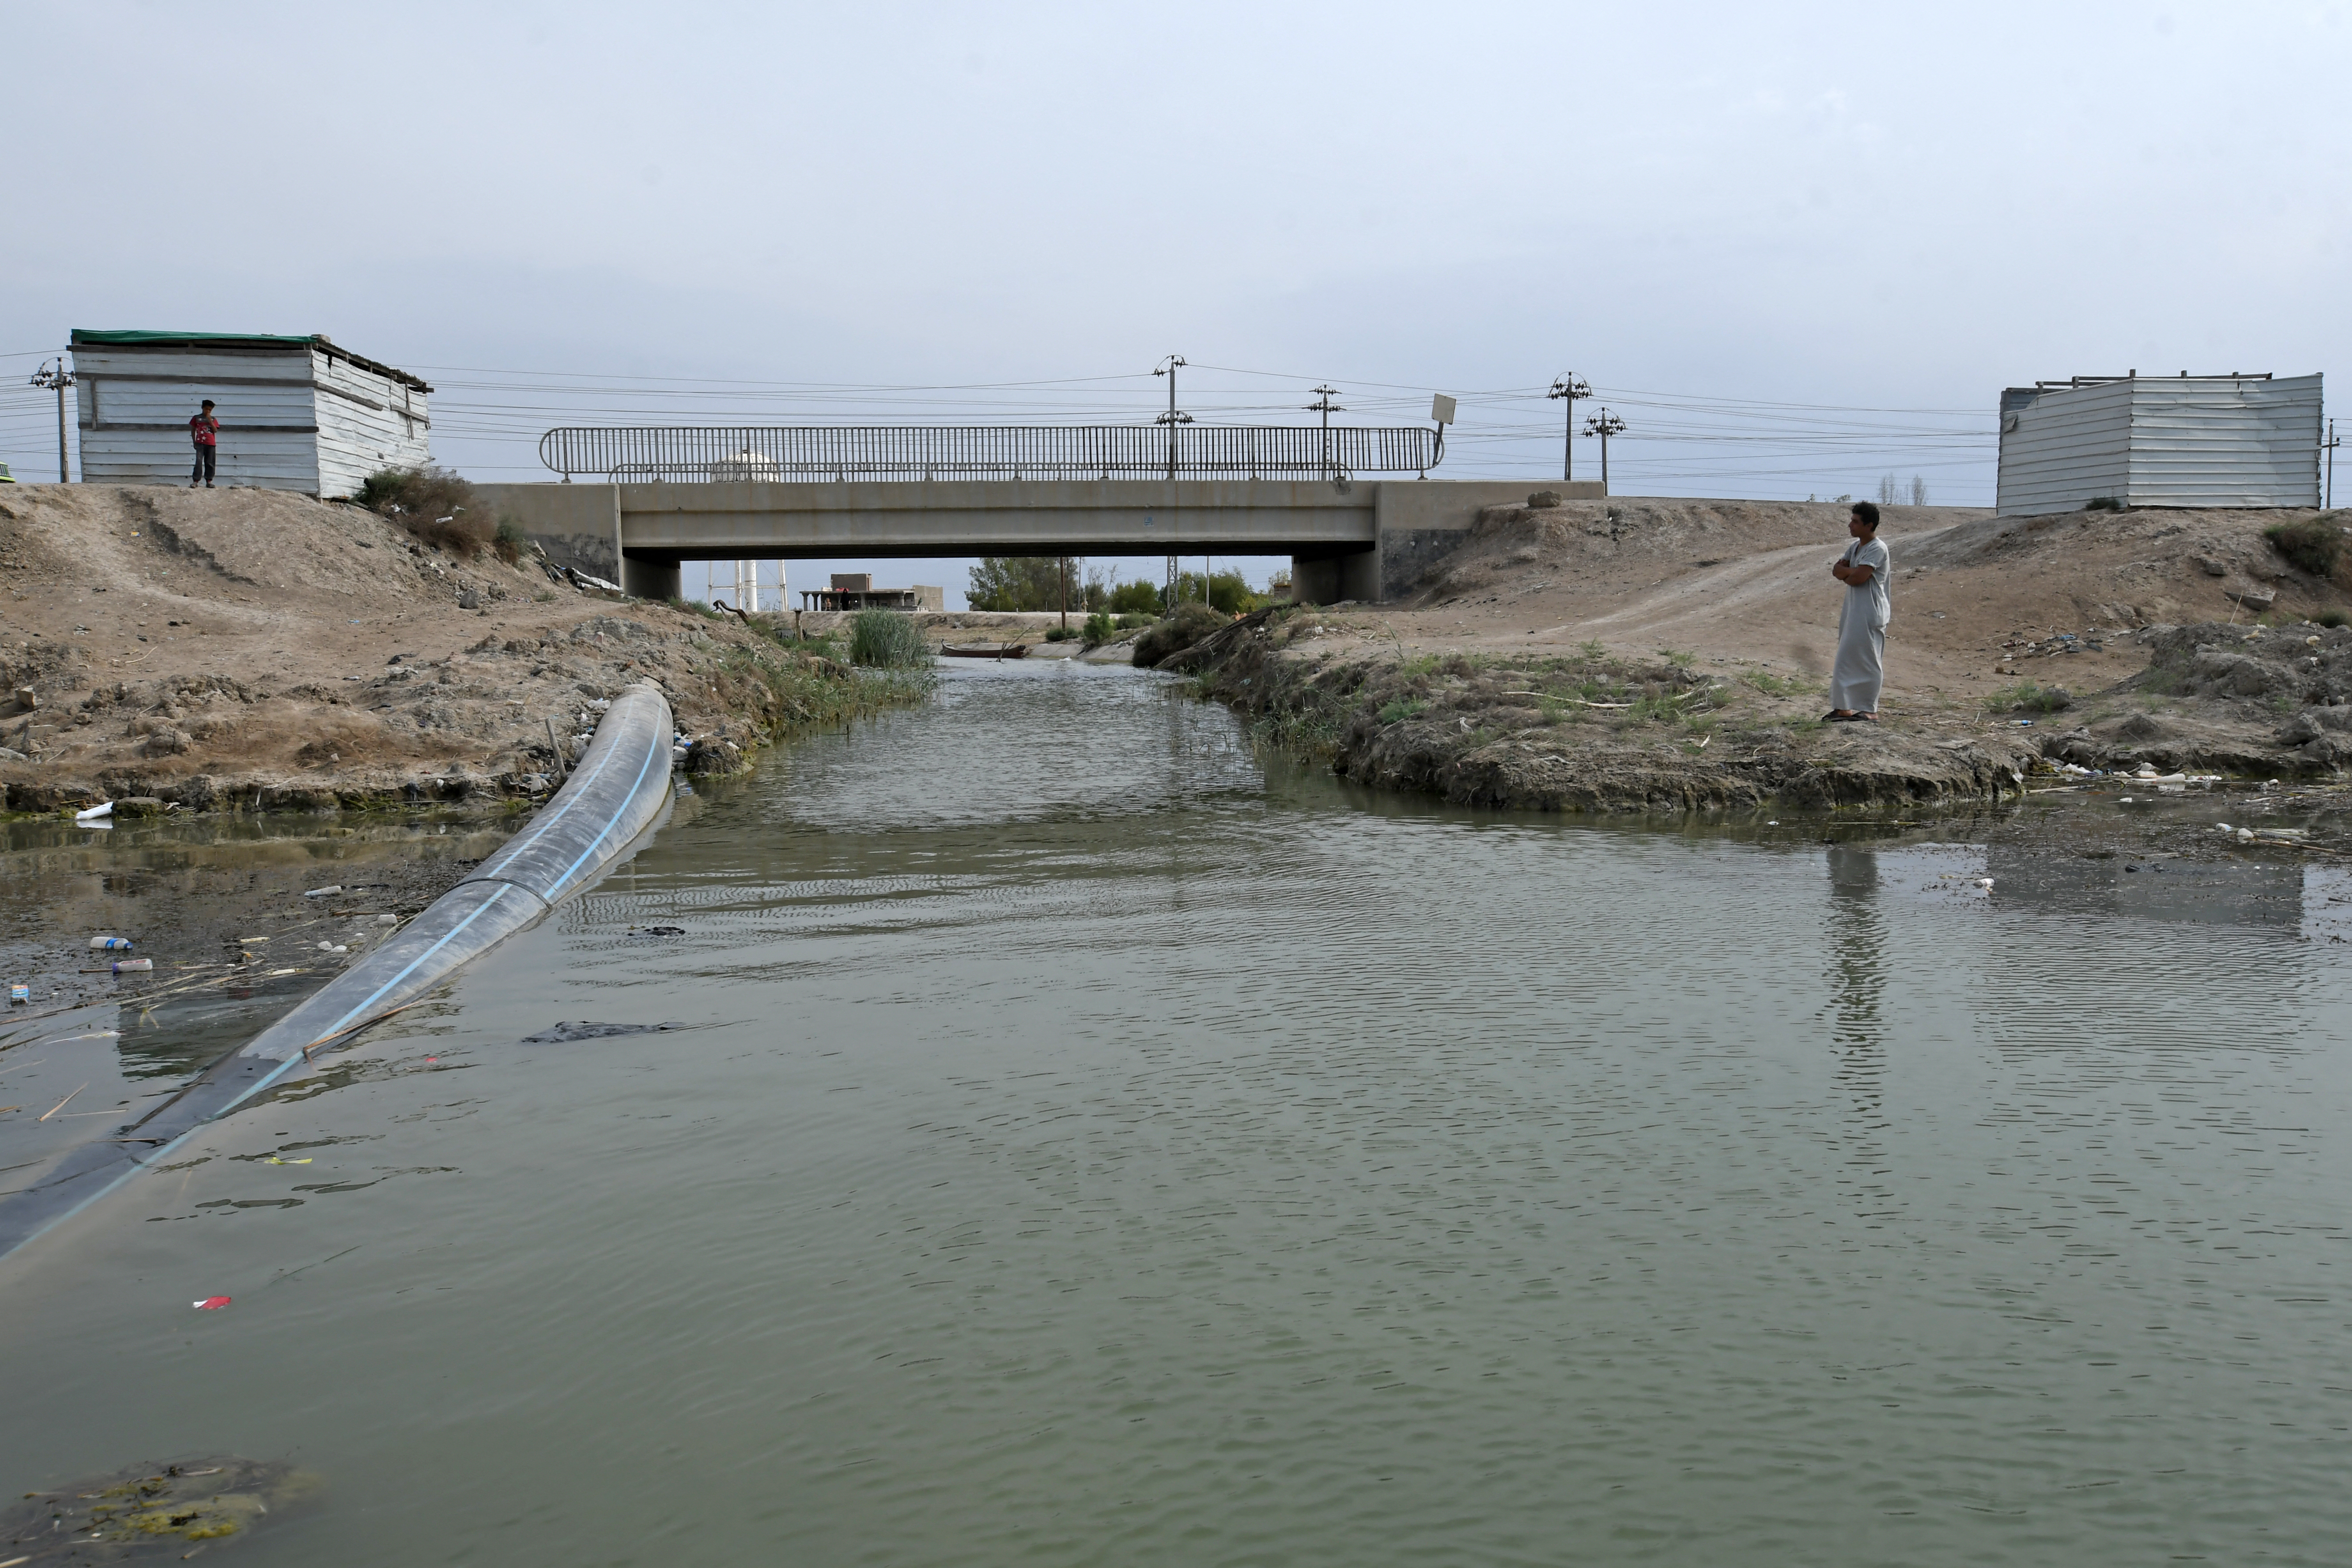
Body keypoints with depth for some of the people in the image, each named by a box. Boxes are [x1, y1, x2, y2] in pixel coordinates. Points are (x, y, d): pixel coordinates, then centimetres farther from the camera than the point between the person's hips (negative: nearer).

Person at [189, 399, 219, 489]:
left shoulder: (213, 419, 12)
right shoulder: (197, 418, 8)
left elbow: (216, 430, -2)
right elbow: (193, 430, 11)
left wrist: (210, 420, -8)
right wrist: (194, 442, 6)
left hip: (211, 444, 2)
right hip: (200, 443, -2)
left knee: (210, 463, 4)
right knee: (199, 461, -9)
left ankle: (209, 481, 10)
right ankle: (195, 481, -10)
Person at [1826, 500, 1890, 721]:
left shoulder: (1877, 549, -15)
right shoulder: (1855, 546, 14)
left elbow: (1858, 578, -22)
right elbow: (1837, 570, 8)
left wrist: (1845, 573, -3)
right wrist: (1851, 572, -11)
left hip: (1869, 613, -10)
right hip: (1853, 611, 10)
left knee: (1868, 661, -6)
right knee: (1848, 659, 11)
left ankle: (1870, 710, -2)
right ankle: (1844, 708, 17)